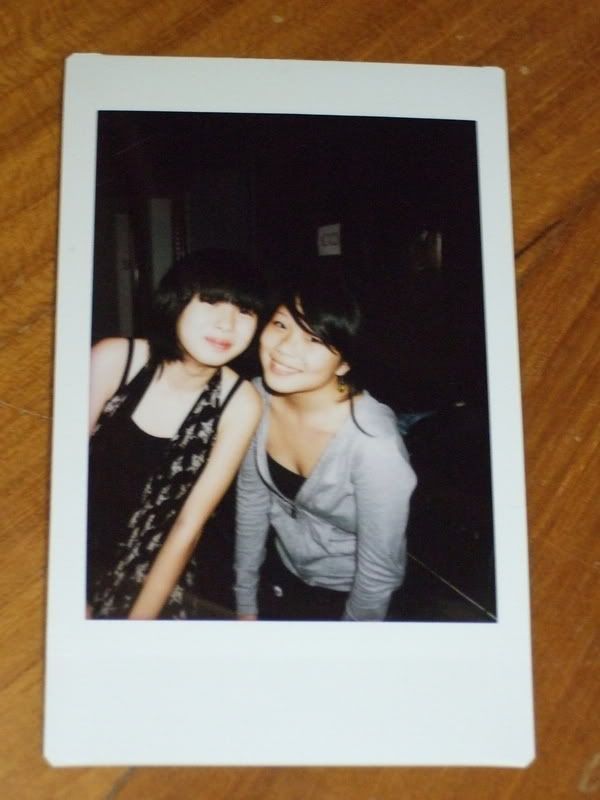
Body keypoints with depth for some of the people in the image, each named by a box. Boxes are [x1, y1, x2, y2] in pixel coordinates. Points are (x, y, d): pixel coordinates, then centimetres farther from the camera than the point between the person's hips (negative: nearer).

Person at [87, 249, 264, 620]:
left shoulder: (240, 403, -15)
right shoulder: (114, 358, -16)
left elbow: (190, 523, -11)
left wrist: (139, 620, -11)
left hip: (156, 571, 1)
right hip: (80, 554, -1)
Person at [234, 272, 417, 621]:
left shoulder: (374, 444, -33)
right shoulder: (258, 400, -18)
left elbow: (380, 571, -22)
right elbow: (251, 501, -3)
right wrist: (246, 604, 5)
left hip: (349, 595, -4)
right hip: (281, 575, 4)